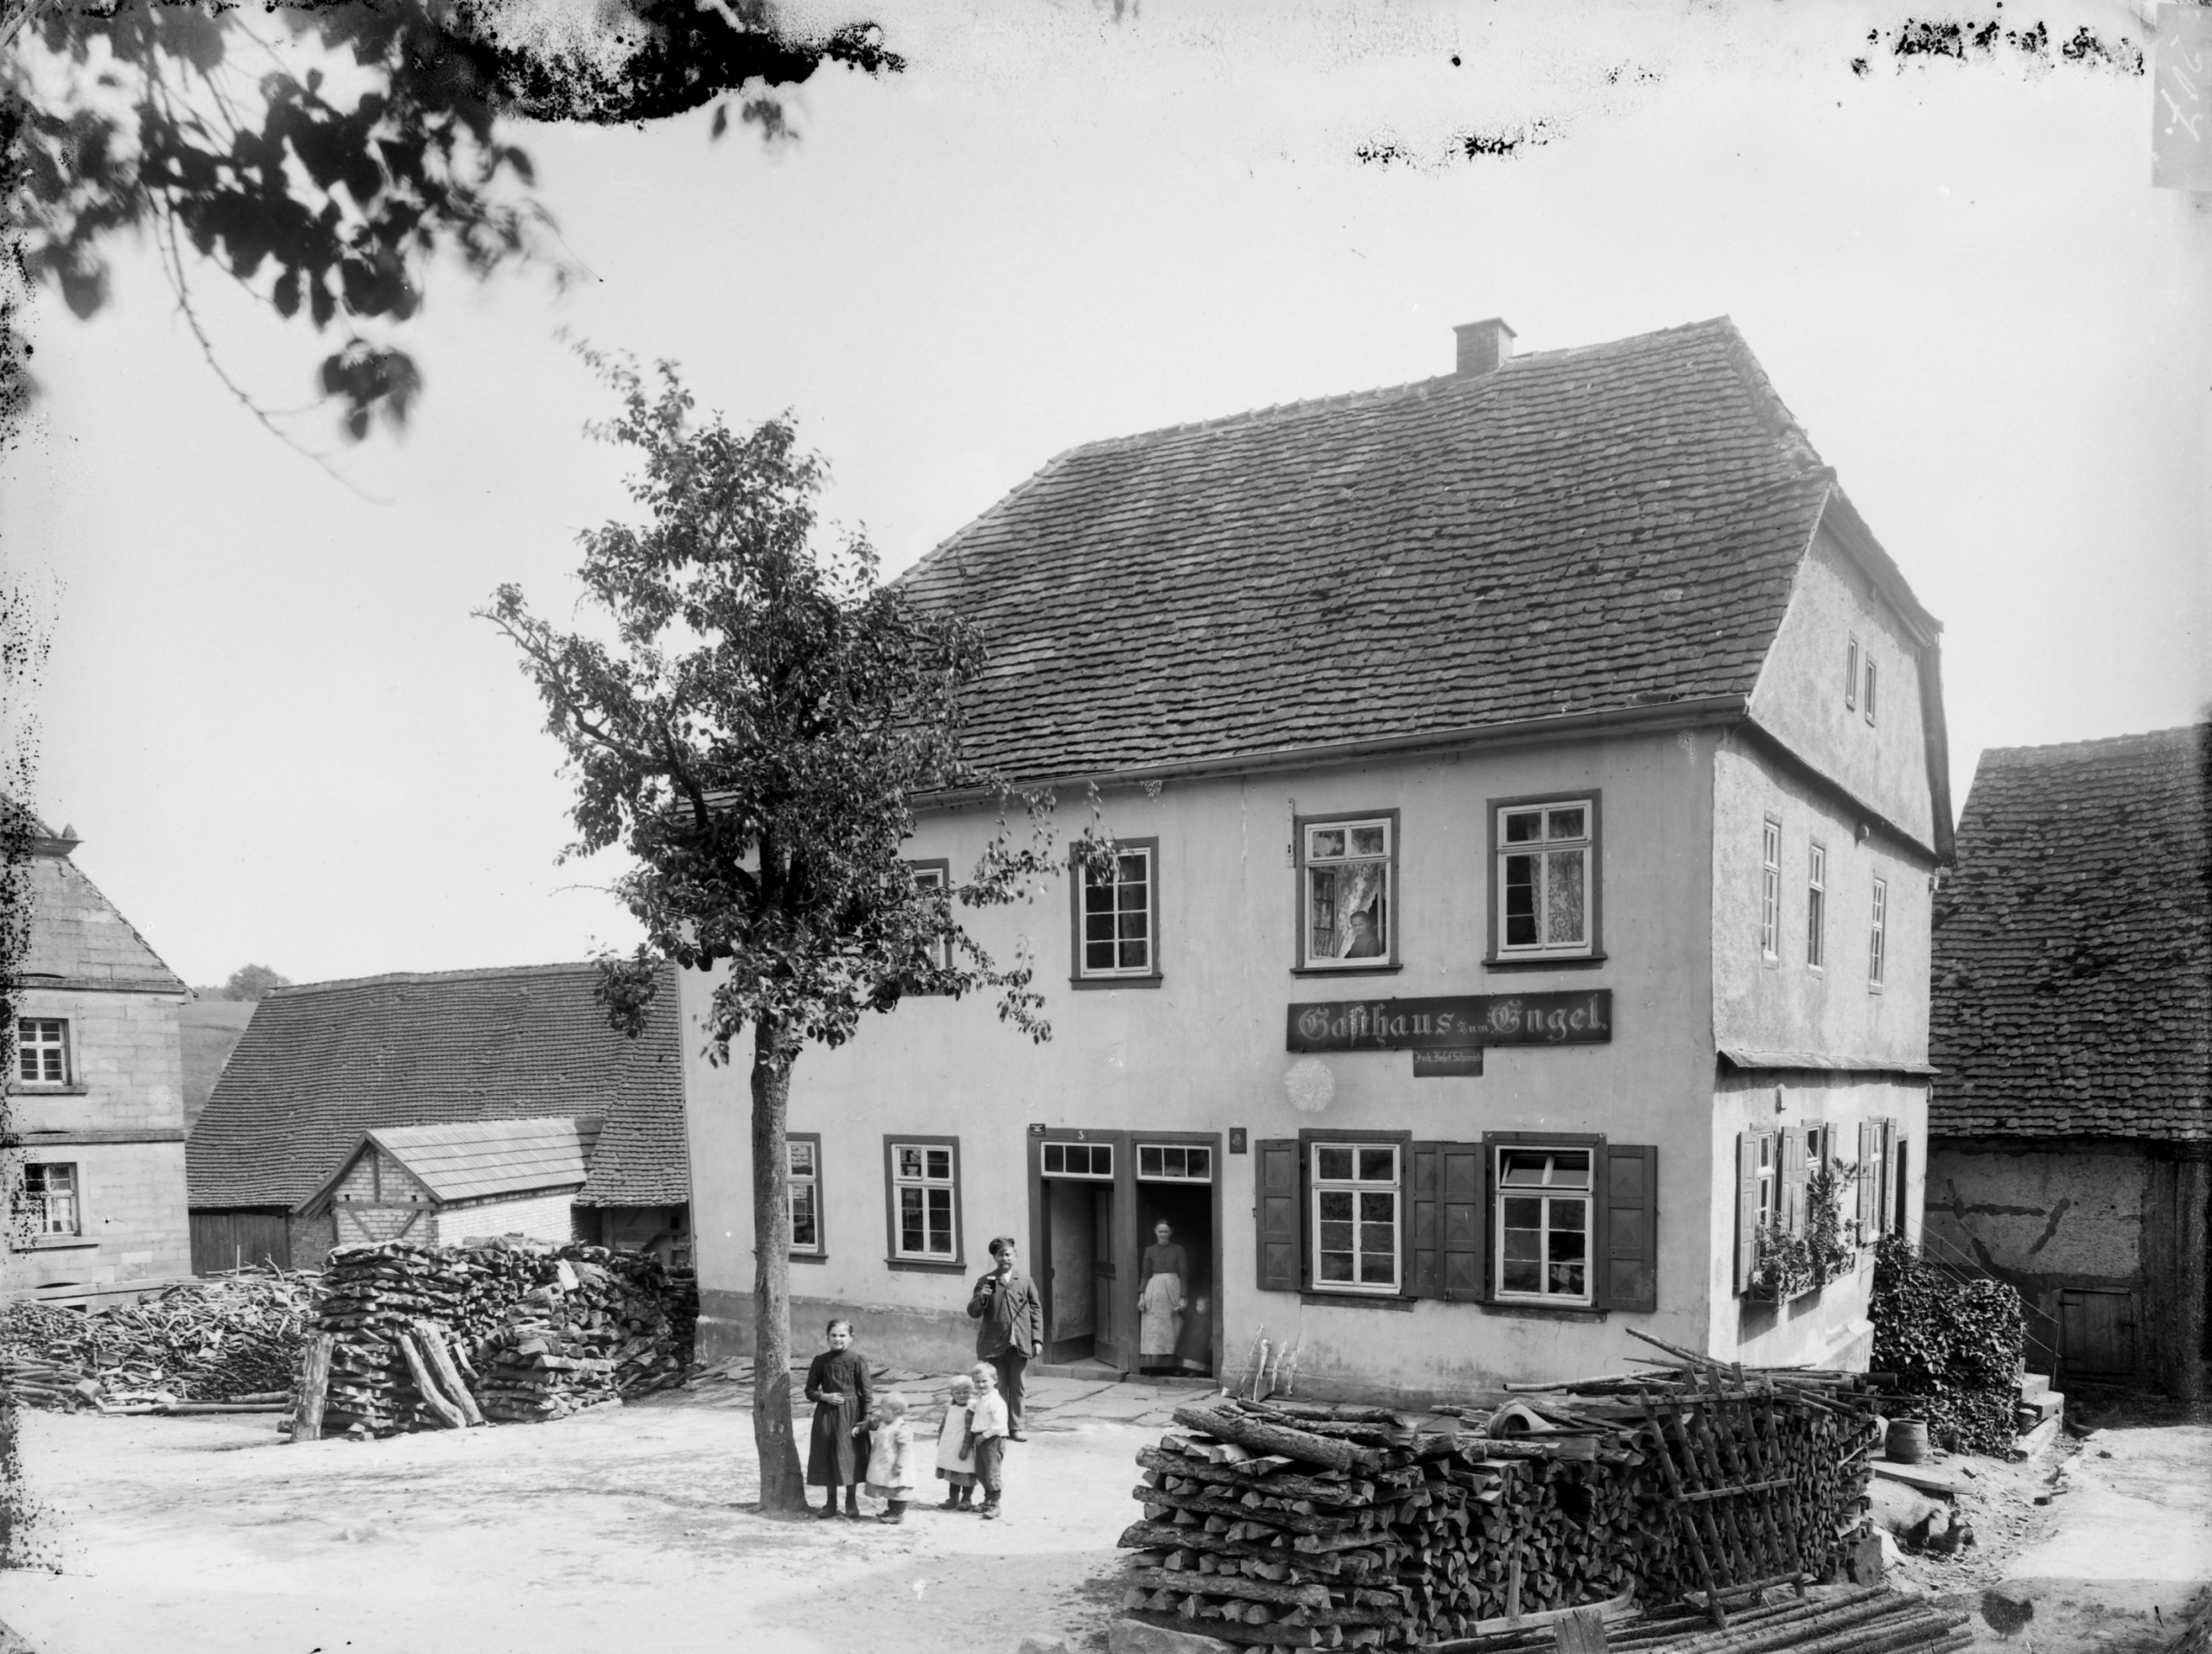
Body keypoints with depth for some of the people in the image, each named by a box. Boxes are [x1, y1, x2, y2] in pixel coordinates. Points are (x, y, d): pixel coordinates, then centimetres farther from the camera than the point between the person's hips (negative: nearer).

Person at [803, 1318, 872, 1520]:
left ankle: (851, 1502, 14)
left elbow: (866, 1391, -5)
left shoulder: (857, 1359, -6)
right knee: (827, 1456, 6)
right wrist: (825, 1396, -11)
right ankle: (831, 1502, 18)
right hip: (826, 1413, 3)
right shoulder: (821, 1361, 3)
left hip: (850, 1414, -3)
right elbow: (810, 1391, 8)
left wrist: (866, 1418, -10)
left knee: (849, 1456, 0)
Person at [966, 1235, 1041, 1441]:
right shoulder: (986, 1282, 4)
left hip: (1019, 1344, 1)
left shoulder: (1025, 1281, 7)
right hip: (994, 1344, -1)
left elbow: (1036, 1310, 8)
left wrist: (1037, 1339, 1)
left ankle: (1016, 1427, 17)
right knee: (998, 1388, 4)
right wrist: (981, 1297, -19)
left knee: (1016, 1387, 8)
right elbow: (973, 1312, 2)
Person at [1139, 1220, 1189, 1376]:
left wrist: (1183, 1297, -6)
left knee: (1171, 1330, -1)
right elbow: (1145, 1274, 9)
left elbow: (1184, 1274, 2)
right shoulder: (1150, 1250, 10)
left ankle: (1168, 1365, 2)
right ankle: (1152, 1364, -8)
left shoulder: (1178, 1250, 5)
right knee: (1153, 1330, -6)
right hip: (1154, 1290, 1)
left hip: (1173, 1289, -1)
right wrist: (1141, 1295, -1)